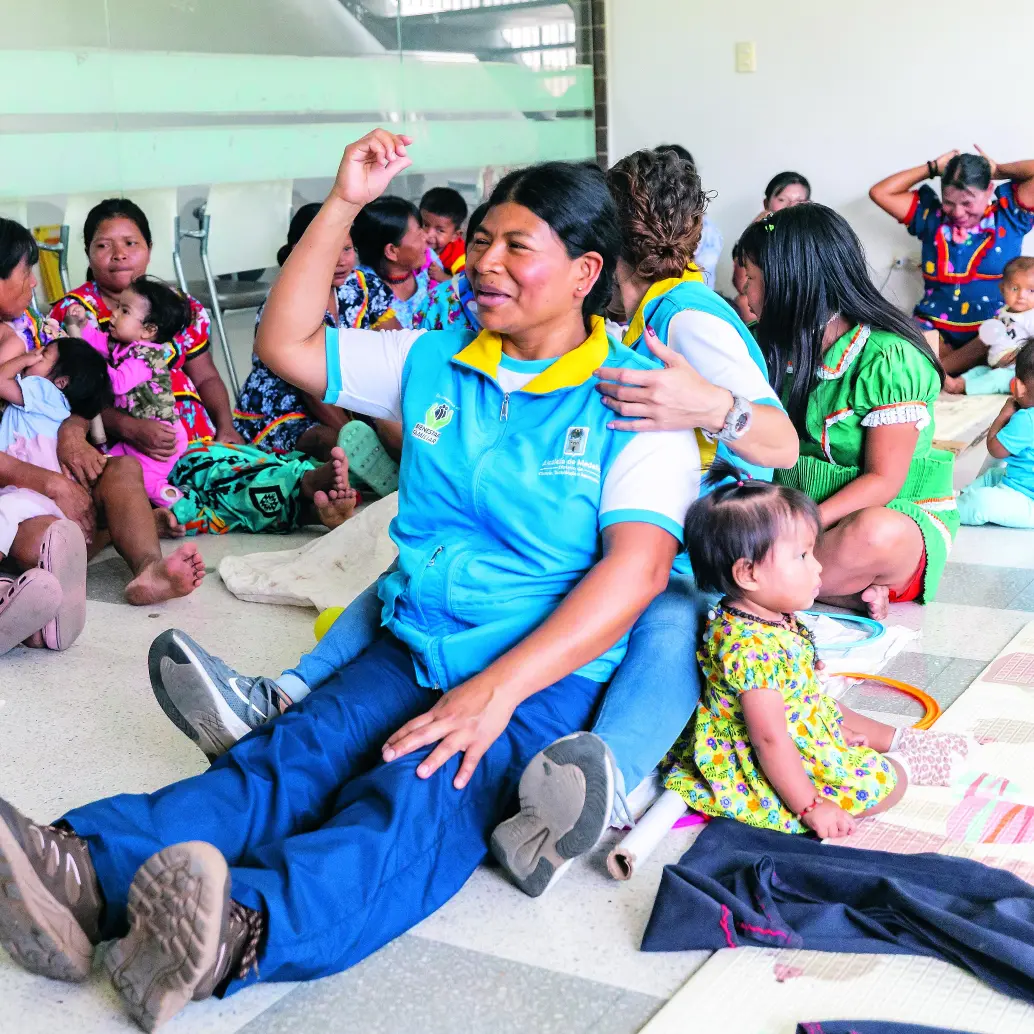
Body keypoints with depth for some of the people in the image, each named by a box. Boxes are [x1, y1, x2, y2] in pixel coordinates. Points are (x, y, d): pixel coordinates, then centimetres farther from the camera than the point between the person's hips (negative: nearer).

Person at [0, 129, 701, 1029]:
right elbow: (287, 345, 18)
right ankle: (83, 872, -46)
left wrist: (498, 687, -25)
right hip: (413, 649, 5)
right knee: (285, 756, -24)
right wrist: (343, 205, 10)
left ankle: (238, 931, -59)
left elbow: (637, 566, -14)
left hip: (548, 670, -4)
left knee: (419, 802, -34)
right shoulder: (435, 364, 15)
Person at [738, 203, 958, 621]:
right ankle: (848, 592, -23)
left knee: (873, 534, -41)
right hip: (797, 512, 7)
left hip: (893, 517, -7)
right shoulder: (776, 347, 5)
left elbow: (882, 481, -17)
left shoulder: (890, 359, -16)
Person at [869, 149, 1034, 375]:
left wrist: (998, 170, 6)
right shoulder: (932, 216, 12)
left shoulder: (1008, 214, 6)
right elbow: (879, 193, 9)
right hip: (936, 328, 1)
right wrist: (933, 168, 9)